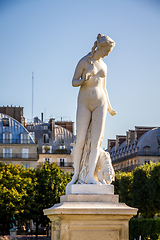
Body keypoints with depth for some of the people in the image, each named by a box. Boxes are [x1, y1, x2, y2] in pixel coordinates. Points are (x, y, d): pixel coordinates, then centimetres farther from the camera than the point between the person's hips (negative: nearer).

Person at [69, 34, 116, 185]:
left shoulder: (103, 66, 13)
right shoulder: (83, 61, -4)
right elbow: (74, 83, -4)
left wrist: (109, 108, 20)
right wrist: (84, 80, -26)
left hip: (100, 104, 4)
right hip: (84, 103, -4)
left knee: (96, 141, -10)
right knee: (80, 141, -7)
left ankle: (91, 176, -13)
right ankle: (76, 175, 8)